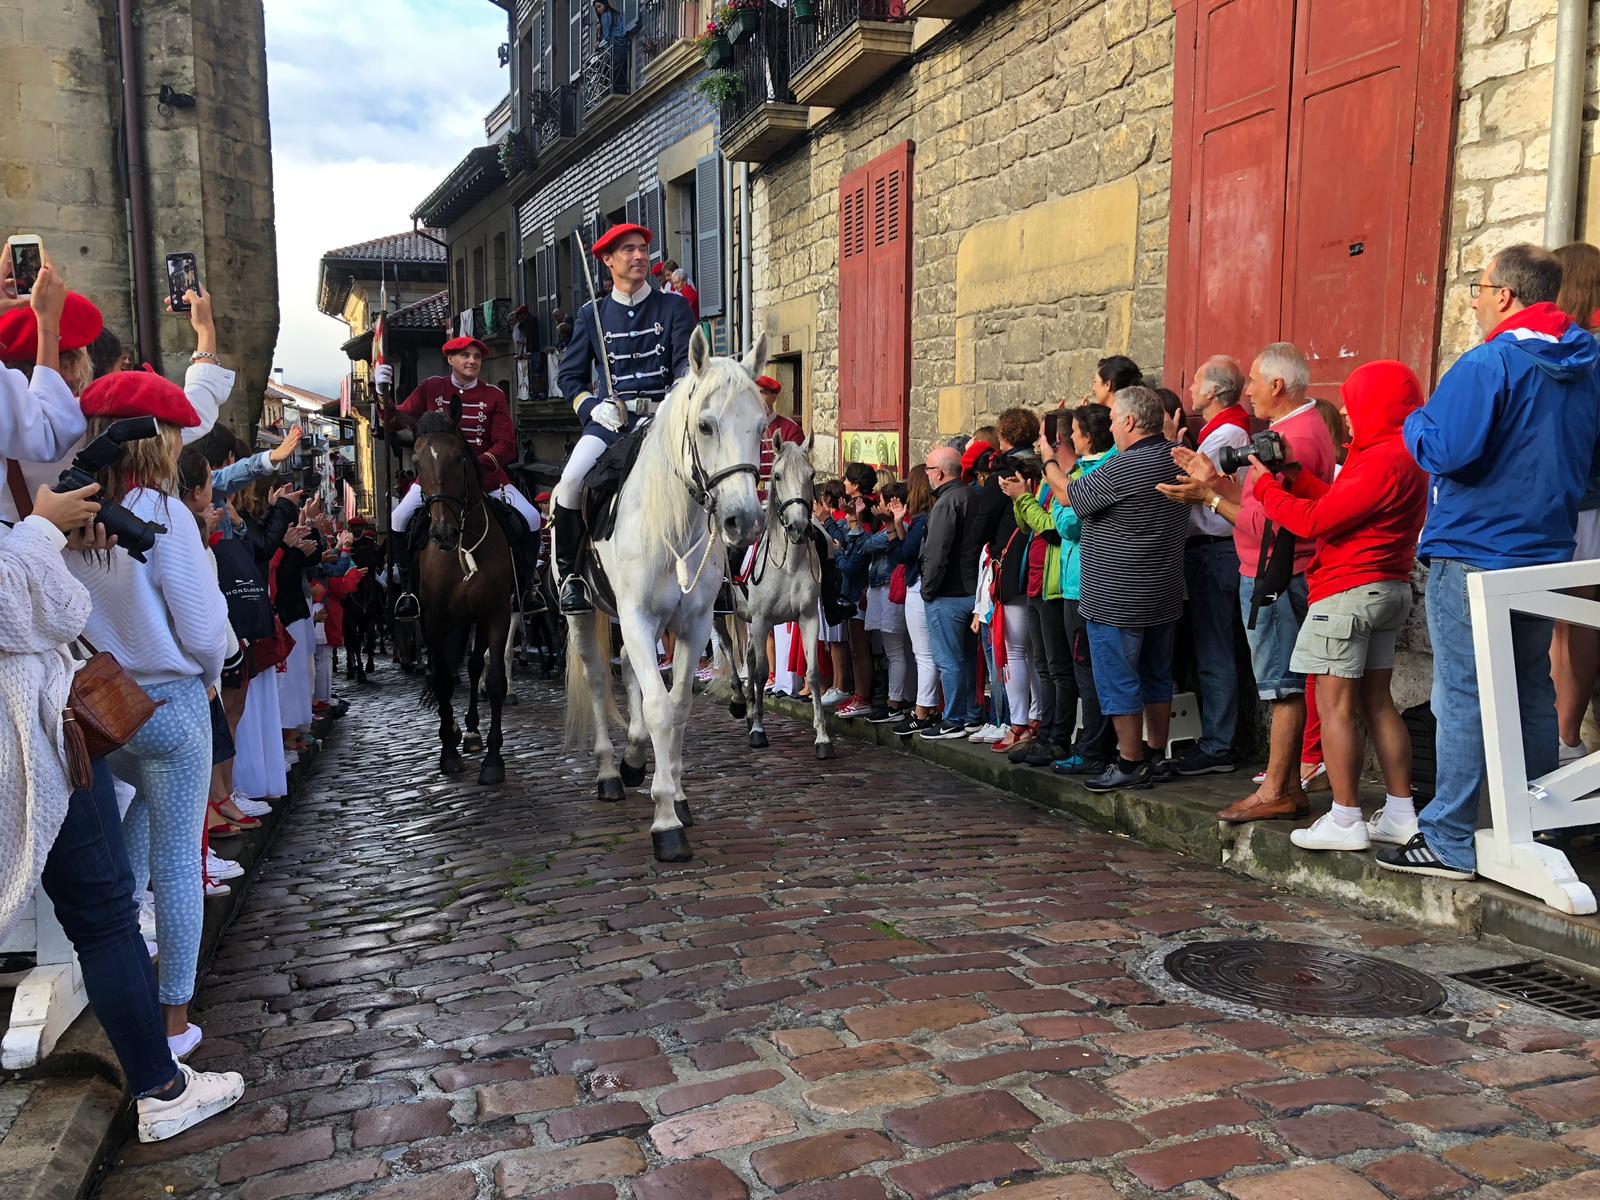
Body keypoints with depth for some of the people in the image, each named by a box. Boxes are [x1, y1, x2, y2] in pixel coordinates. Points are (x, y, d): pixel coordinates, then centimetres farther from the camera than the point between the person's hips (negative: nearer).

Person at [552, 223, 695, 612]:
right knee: (571, 481, -26)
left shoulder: (673, 306, 13)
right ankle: (569, 574, -9)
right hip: (610, 419, 0)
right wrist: (594, 407, -2)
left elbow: (686, 363, 3)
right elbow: (570, 375, 18)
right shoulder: (593, 314, 16)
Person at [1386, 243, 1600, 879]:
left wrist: (1414, 422, -4)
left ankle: (1448, 842, 3)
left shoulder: (1490, 362, -16)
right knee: (1532, 692, 15)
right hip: (1545, 555, 8)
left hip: (1473, 553, -8)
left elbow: (1443, 449, -24)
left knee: (1463, 696, -3)